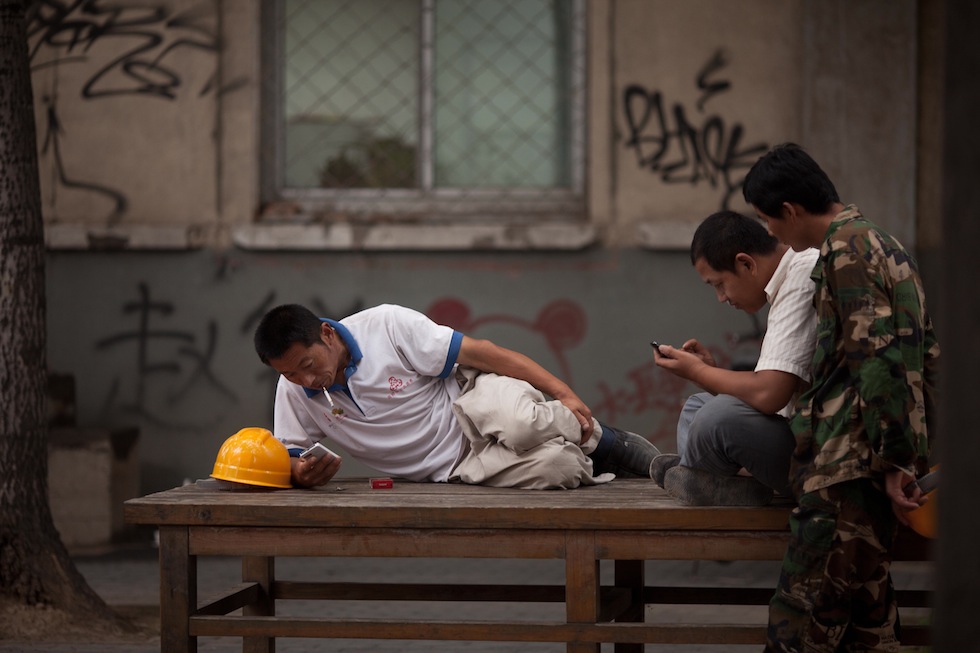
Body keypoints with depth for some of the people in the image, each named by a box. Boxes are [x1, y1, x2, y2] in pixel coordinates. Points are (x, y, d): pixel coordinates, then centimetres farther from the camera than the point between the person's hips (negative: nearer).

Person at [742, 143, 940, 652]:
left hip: (848, 467, -10)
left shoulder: (846, 250, -11)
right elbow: (923, 354, 24)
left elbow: (877, 358, -19)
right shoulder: (883, 244, 21)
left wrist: (894, 461, -19)